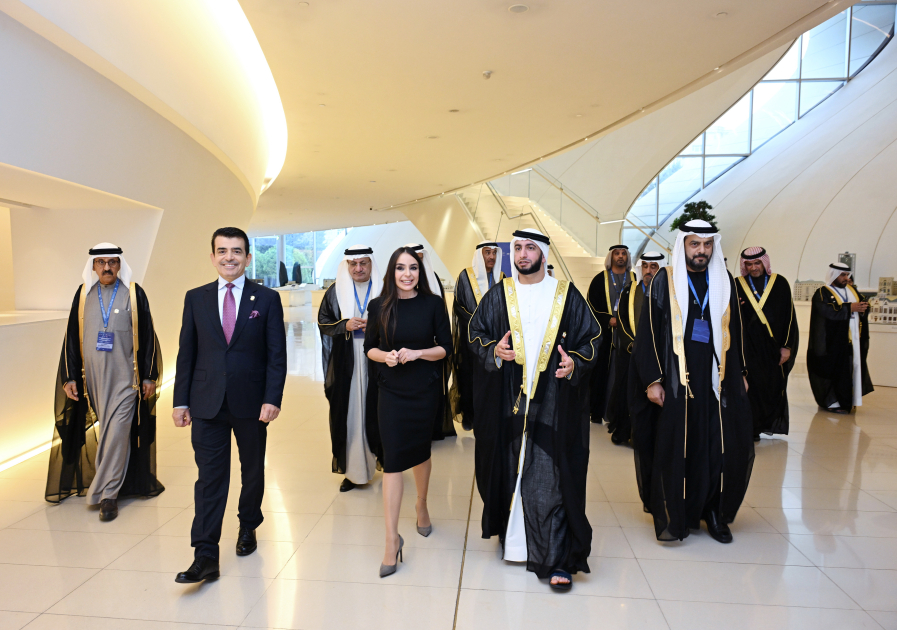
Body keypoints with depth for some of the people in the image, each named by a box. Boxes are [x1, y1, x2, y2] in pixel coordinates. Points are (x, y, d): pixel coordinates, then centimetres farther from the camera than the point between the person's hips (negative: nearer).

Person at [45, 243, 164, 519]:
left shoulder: (134, 293, -2)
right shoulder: (83, 294, 6)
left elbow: (147, 336, -1)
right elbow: (72, 338, 8)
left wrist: (150, 376, -3)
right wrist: (70, 377, 4)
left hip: (125, 376, -3)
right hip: (93, 377, 3)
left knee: (117, 431, -5)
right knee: (109, 431, 13)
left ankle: (107, 493, 1)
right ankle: (116, 480, 30)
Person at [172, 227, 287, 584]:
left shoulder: (267, 299, -1)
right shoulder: (196, 298, 5)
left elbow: (277, 354, -4)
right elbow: (186, 353, 6)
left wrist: (272, 399, -12)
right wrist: (181, 401, 2)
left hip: (251, 403, 0)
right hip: (207, 405, 1)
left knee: (253, 471, 15)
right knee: (209, 477, 0)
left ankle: (248, 527, 38)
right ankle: (205, 556, 6)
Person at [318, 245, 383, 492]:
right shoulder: (336, 291, 7)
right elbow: (323, 321, 8)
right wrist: (344, 326, -10)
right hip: (346, 364, 1)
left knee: (378, 413, 1)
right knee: (347, 414, 2)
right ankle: (352, 469, 12)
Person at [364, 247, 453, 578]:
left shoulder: (434, 304, -4)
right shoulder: (379, 307, -1)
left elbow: (446, 348, -2)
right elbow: (370, 347, 5)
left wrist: (416, 353, -18)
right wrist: (385, 356, -16)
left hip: (425, 390, 1)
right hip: (392, 391, 0)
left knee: (421, 450, 18)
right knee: (392, 460, -4)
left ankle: (422, 505, 45)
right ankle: (392, 539, 2)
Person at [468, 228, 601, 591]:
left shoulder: (567, 296, 2)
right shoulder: (498, 296, 7)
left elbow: (591, 338, 5)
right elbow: (476, 334, 10)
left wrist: (575, 363, -13)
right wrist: (494, 351, -10)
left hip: (553, 401, -2)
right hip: (507, 400, 2)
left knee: (550, 475, -4)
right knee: (510, 468, 11)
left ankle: (556, 560, 4)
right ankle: (511, 534, 33)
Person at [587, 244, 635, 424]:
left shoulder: (634, 280, 11)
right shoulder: (600, 280, 5)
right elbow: (591, 306, 1)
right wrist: (609, 320, -10)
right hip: (605, 333, -1)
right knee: (602, 374, -1)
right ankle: (598, 412, 8)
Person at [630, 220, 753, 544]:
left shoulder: (724, 281, 10)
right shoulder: (664, 280, -2)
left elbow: (735, 330, 15)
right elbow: (648, 332, -4)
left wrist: (740, 373, 12)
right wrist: (652, 380, -9)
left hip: (717, 379, 3)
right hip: (676, 380, -3)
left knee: (724, 446, 1)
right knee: (674, 447, 0)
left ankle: (715, 511, 20)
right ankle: (671, 517, 14)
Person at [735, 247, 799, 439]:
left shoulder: (780, 284, 2)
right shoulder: (737, 285, 2)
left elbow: (789, 317, 2)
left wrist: (787, 346, -2)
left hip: (774, 345, 1)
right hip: (749, 346, -1)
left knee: (774, 386, 7)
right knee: (752, 386, -3)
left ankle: (770, 422, 25)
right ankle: (752, 428, 7)